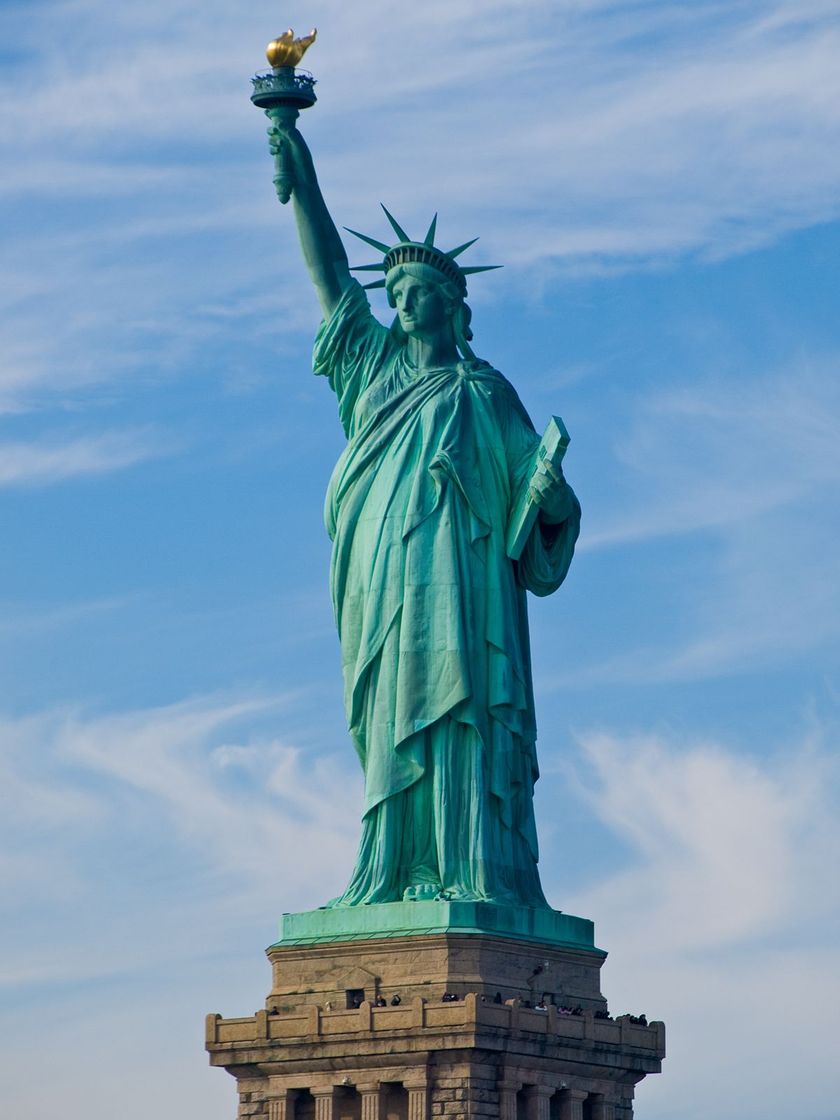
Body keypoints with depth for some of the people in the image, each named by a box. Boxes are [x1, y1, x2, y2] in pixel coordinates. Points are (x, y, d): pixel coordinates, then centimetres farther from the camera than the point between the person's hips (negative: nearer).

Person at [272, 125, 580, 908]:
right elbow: (329, 273, 20)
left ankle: (480, 878, -21)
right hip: (383, 580, 4)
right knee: (393, 724, -2)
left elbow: (535, 481, 5)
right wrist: (300, 175, 15)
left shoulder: (483, 394, 10)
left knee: (456, 715, -14)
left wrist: (551, 494, -19)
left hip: (454, 577, -4)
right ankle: (397, 879, -6)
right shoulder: (377, 366, 21)